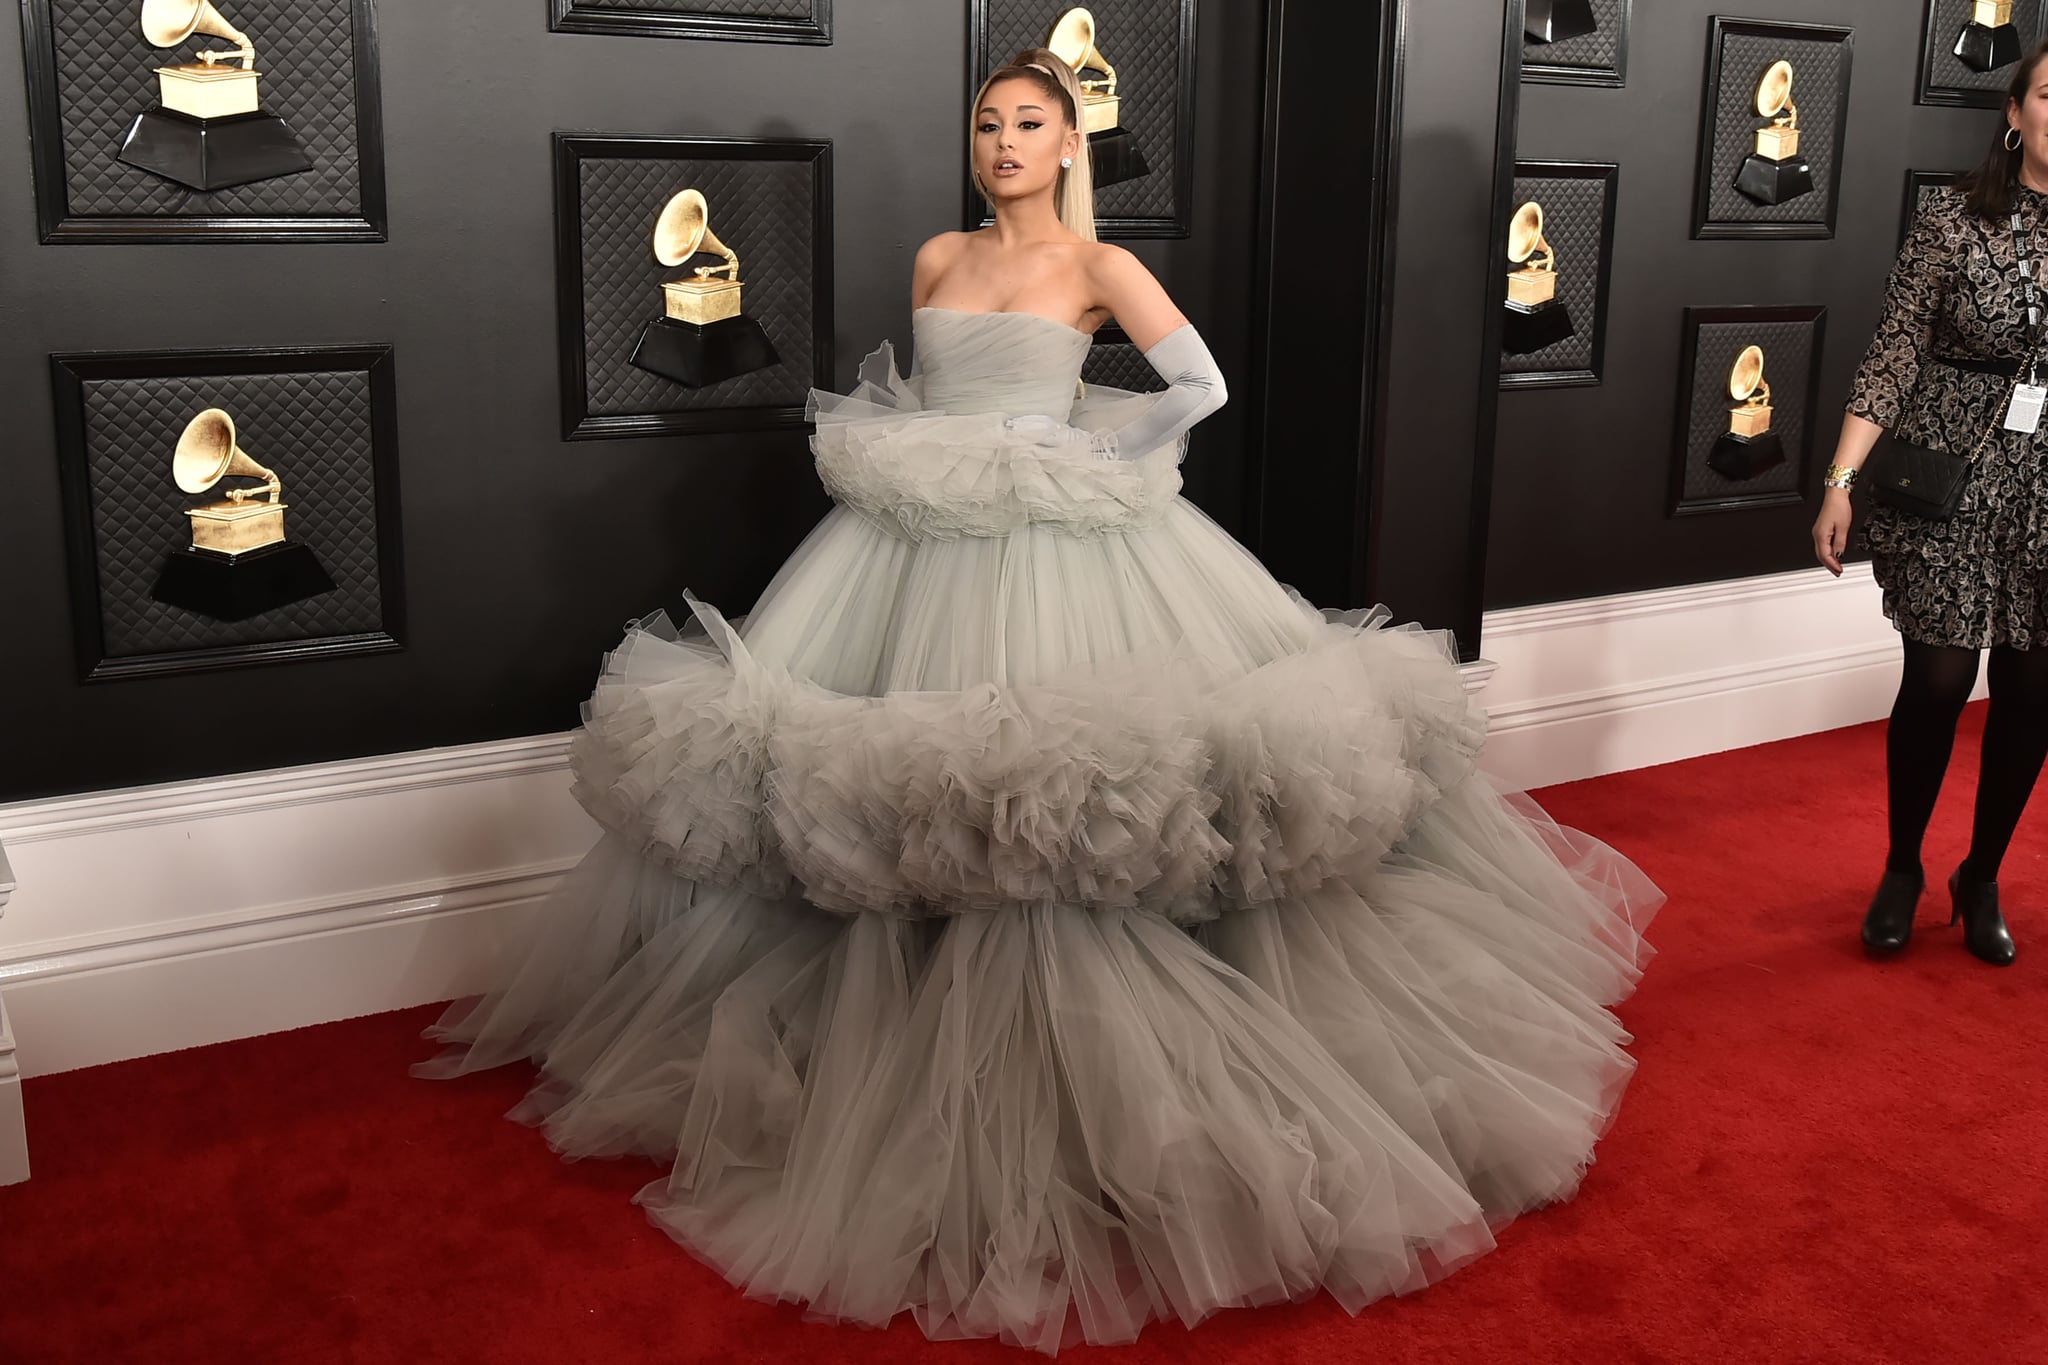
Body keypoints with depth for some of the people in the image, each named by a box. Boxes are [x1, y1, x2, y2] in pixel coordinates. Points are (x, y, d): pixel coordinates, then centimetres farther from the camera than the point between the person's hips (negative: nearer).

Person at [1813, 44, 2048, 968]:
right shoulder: (1954, 218, -6)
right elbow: (1893, 355, -7)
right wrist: (1840, 482, -12)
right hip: (1953, 481, -2)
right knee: (1938, 681, 2)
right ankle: (1901, 872, 24)